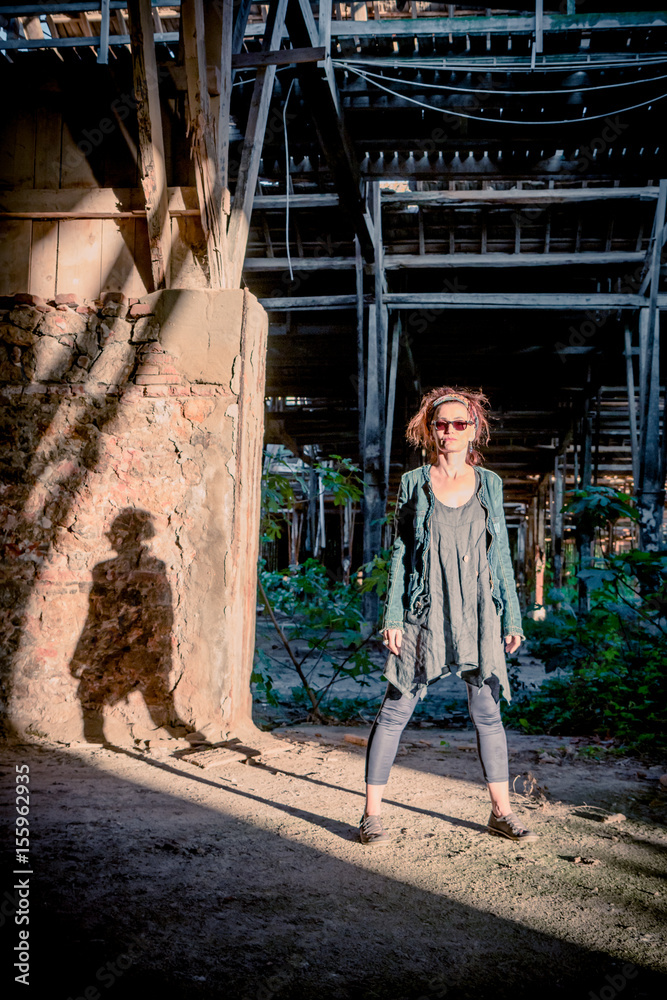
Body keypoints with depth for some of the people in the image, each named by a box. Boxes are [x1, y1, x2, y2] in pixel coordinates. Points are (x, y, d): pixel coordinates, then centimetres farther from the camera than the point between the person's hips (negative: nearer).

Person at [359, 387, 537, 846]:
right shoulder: (414, 483, 3)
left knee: (487, 712, 8)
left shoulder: (489, 483, 8)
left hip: (477, 614, 2)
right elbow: (400, 552, 4)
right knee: (395, 711, -1)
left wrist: (512, 617, 7)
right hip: (424, 614, -2)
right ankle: (372, 814, 8)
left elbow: (501, 553, 11)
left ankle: (501, 812, 22)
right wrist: (393, 616, -3)